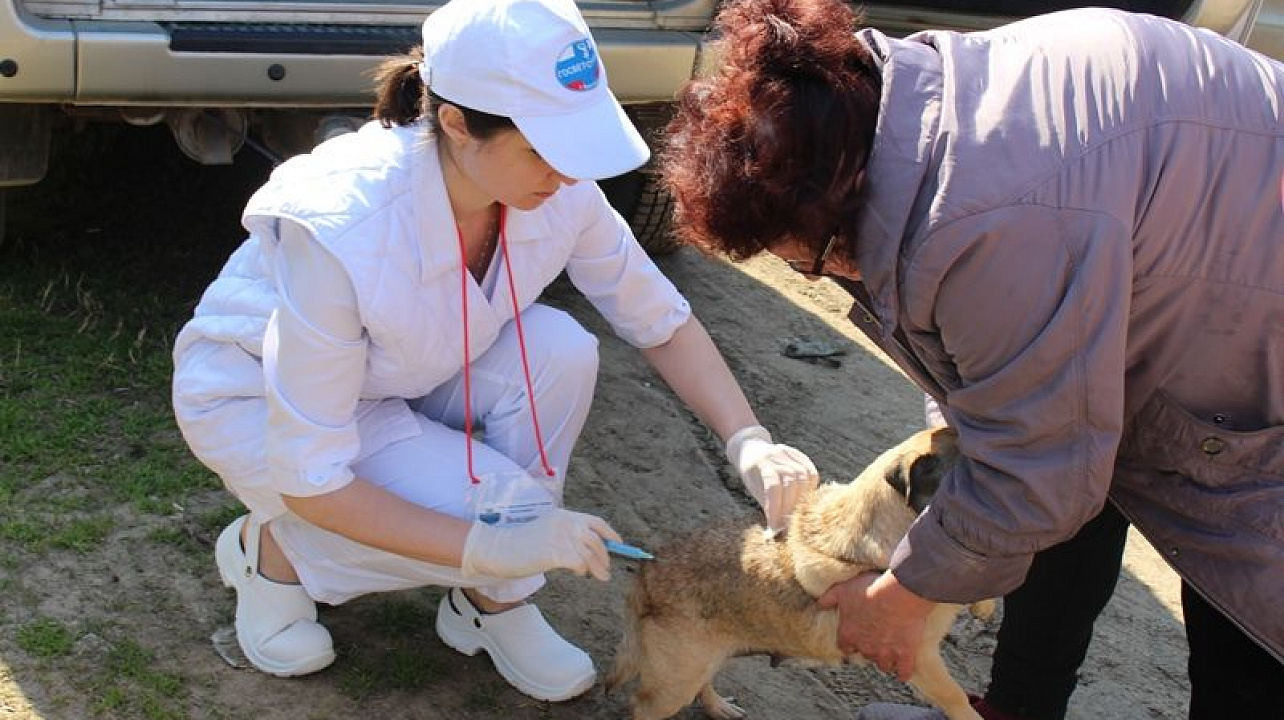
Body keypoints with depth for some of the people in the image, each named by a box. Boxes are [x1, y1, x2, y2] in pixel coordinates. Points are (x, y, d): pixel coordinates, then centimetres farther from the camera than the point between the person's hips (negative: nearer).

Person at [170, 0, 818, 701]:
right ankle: (271, 547, 0)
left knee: (561, 351, -23)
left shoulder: (559, 190, -22)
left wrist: (748, 439, -23)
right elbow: (312, 480, -31)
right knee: (509, 508, -25)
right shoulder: (341, 229, -38)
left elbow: (663, 321, -7)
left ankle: (492, 604, -5)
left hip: (401, 376, 6)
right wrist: (491, 547, -35)